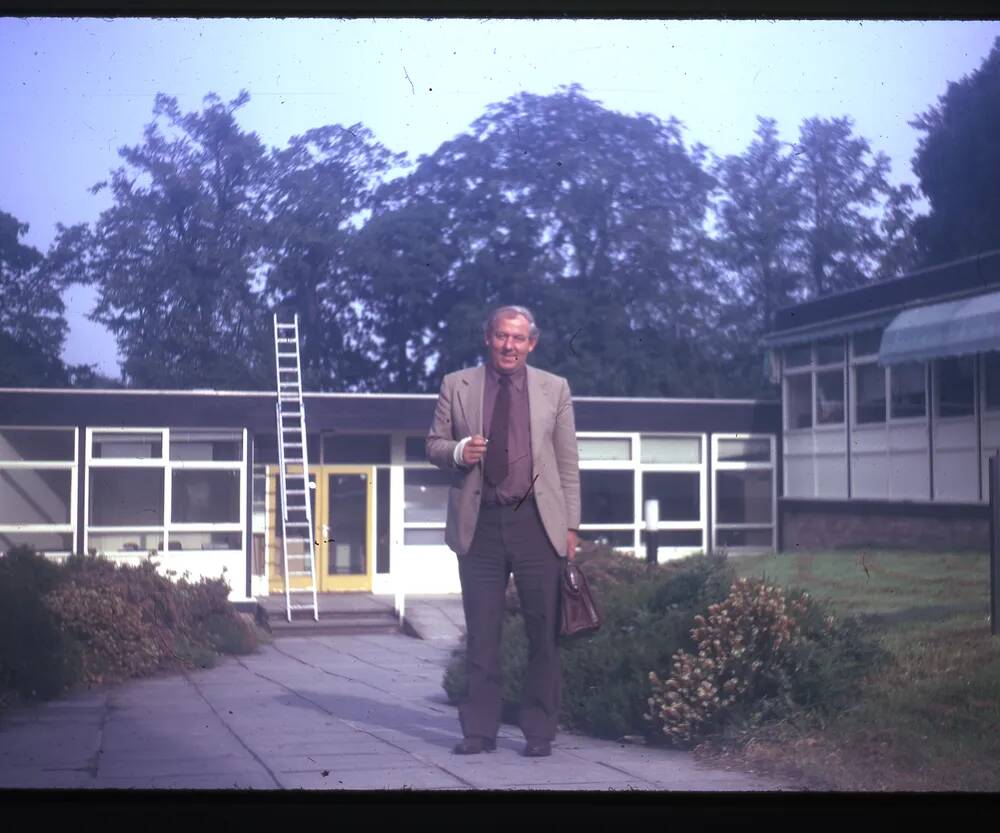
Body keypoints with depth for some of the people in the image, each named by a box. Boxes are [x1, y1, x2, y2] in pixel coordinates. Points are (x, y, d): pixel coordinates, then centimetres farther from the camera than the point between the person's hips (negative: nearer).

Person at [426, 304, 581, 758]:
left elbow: (568, 463, 9)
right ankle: (478, 730, 11)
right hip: (480, 524, 0)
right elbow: (434, 445, 12)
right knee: (481, 634, 4)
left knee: (544, 632, 1)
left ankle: (539, 732, 9)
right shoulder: (456, 385, 9)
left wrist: (570, 524, 2)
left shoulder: (555, 389, 10)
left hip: (537, 523, 0)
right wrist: (458, 451, -11)